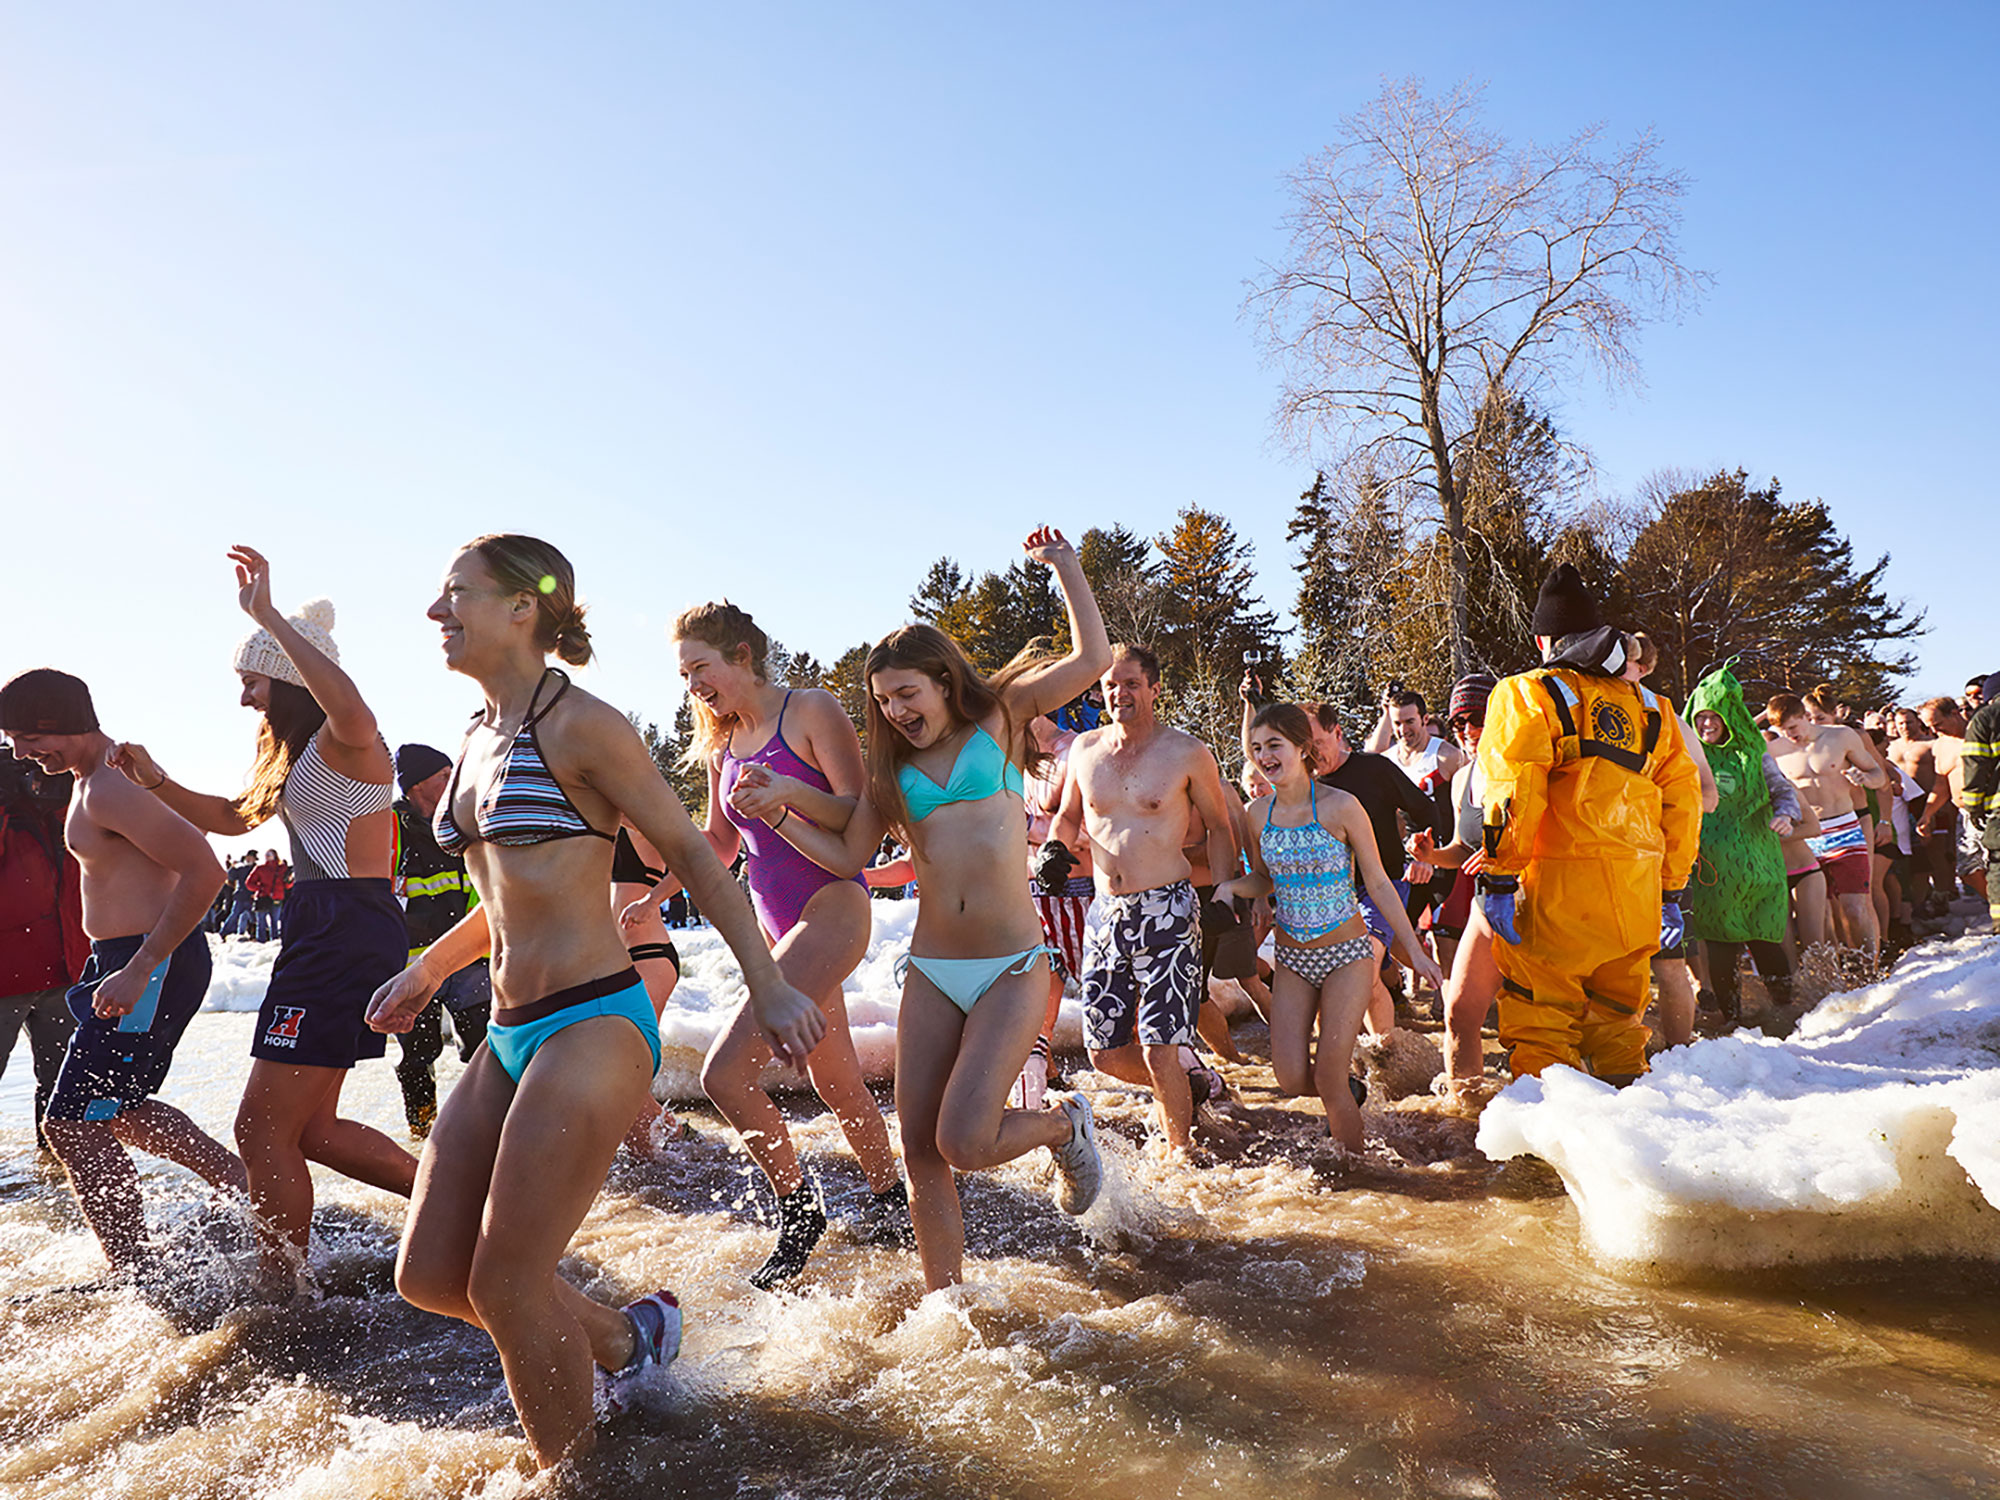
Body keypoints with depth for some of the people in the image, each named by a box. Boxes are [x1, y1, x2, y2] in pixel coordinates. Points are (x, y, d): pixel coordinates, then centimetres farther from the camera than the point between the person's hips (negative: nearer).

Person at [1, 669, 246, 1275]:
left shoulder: (112, 789, -21)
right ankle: (244, 1184, 31)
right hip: (127, 958, 11)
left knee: (74, 1127, -7)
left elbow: (204, 872, -28)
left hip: (150, 965, -11)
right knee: (116, 1108, 24)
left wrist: (139, 970, -28)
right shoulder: (96, 775, 13)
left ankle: (139, 1278, 1)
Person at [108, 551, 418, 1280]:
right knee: (310, 1128, 15)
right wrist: (158, 784, 12)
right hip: (323, 933, 11)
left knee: (263, 1127, -4)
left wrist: (269, 617, -36)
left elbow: (357, 720, -40)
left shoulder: (344, 745, -13)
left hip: (348, 932, -11)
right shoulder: (299, 758, 21)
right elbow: (231, 817, 31)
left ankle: (284, 1296, 8)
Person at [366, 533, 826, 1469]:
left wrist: (769, 987, -11)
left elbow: (690, 854, -8)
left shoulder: (579, 726, -11)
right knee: (429, 1276, 10)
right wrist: (429, 969, 29)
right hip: (509, 1037, 9)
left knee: (505, 1288, -4)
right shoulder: (478, 741, 14)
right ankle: (627, 1339, 31)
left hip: (591, 1029, -9)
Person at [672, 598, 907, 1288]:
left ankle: (799, 1205, 2)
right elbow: (719, 841, 22)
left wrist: (788, 794, -29)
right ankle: (890, 1203, 36)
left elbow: (863, 814, -13)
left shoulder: (812, 710, -8)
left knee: (725, 1071, -18)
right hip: (775, 923, 8)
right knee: (837, 1081, 17)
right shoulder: (721, 744, 13)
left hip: (831, 910, -8)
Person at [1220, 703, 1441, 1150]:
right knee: (1291, 1077, -4)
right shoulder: (1259, 814, 0)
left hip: (1346, 954, -4)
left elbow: (1378, 883, -5)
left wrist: (1413, 949, -4)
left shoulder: (1340, 807, -13)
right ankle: (1348, 1080, 30)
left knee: (1328, 1078, -8)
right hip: (1292, 958, 4)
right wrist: (1230, 886, -9)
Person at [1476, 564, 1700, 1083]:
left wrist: (1498, 880, -9)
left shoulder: (1528, 694, 2)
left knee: (1541, 1023, 0)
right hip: (1636, 893, 6)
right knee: (1618, 1021, 16)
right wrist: (1671, 892, 21)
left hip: (1557, 886, -5)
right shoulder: (1648, 705, 18)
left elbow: (1512, 792, -10)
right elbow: (1682, 801, 17)